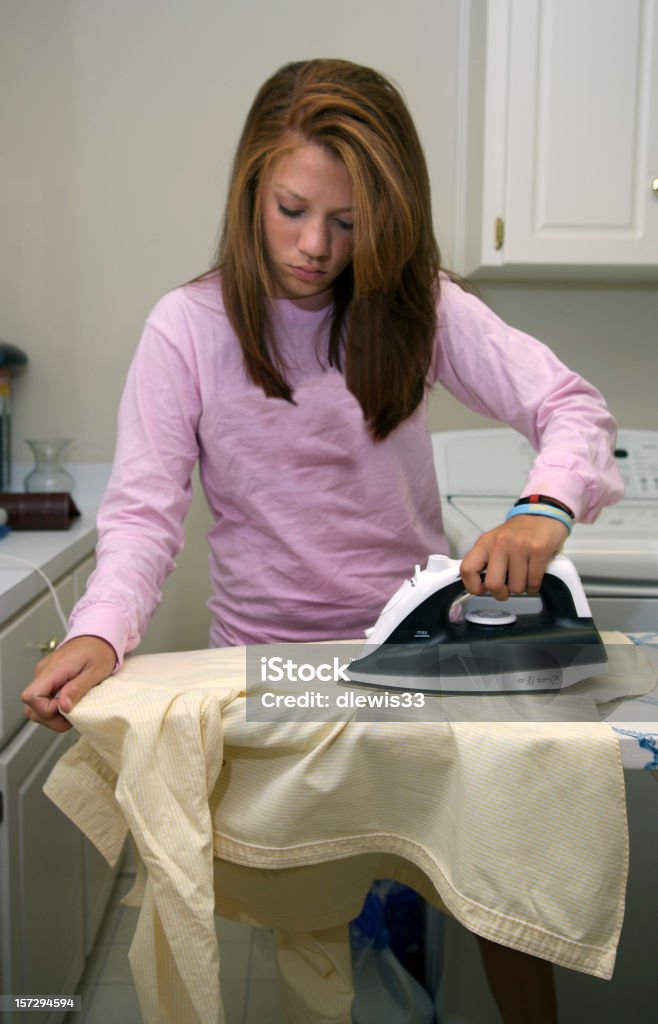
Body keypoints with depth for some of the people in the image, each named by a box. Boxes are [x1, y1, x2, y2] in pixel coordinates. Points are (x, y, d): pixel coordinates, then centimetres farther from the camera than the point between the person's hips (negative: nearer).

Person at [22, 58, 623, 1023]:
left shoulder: (420, 305, -4)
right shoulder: (189, 327, -7)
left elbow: (571, 404, -12)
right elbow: (145, 507, -12)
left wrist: (544, 510, -33)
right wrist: (99, 630, -31)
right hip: (266, 651, -1)